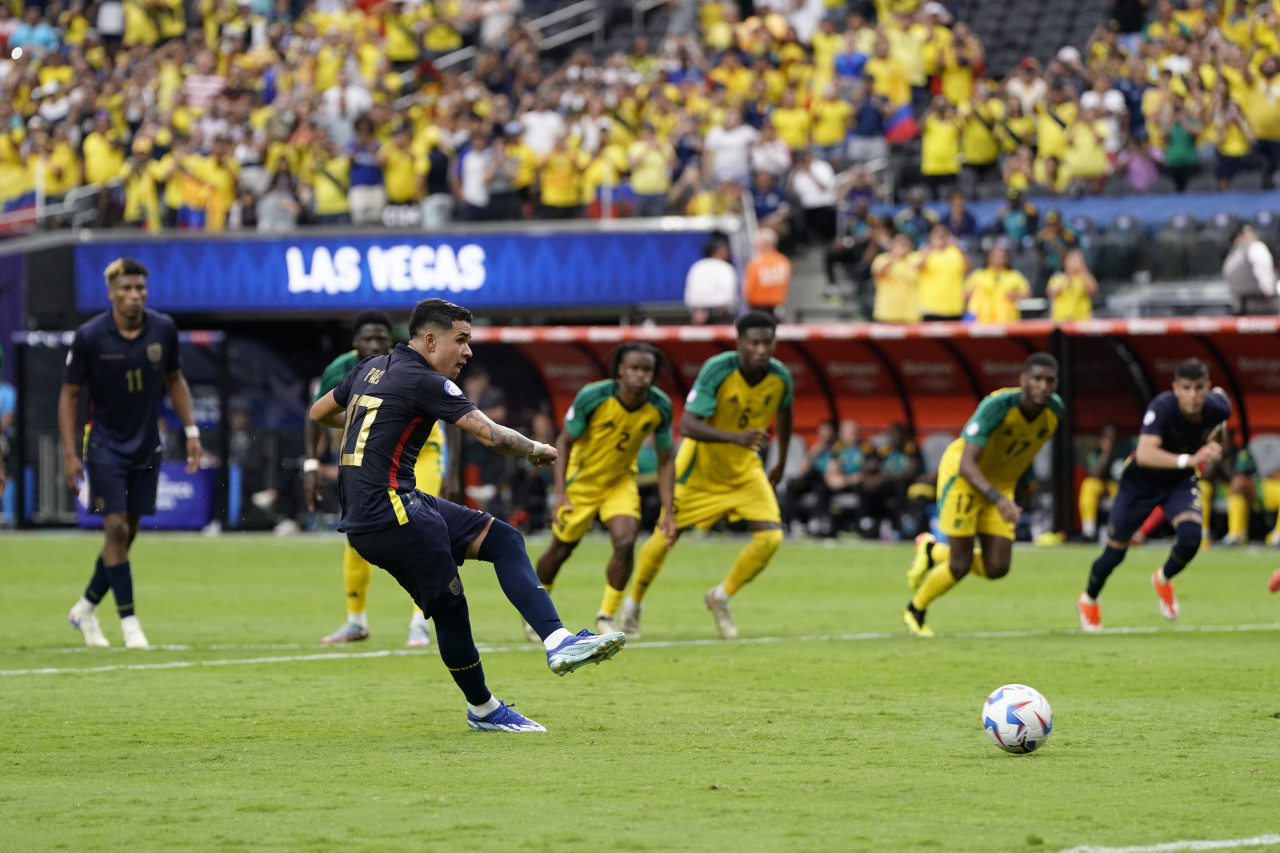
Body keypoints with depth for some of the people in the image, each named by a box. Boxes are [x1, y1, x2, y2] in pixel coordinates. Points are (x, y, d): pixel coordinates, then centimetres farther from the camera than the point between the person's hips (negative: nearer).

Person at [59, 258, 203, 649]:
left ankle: (86, 608, 23)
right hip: (105, 444, -4)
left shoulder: (163, 330, -2)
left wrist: (191, 431, 8)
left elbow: (174, 380, 13)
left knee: (127, 533, 6)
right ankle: (129, 621, -8)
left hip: (146, 447, 4)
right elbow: (69, 395, -5)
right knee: (116, 527, -13)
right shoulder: (89, 337, -12)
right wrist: (70, 453, -11)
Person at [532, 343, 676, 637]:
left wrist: (668, 512, -11)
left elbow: (665, 461, -7)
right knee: (561, 549, 7)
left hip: (621, 481, 2)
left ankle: (606, 617, -1)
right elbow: (564, 442, -15)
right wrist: (560, 493, -23)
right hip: (581, 480, -2)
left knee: (625, 542, -19)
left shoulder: (660, 406, -18)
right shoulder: (592, 397, -28)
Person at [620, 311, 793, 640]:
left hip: (745, 468, 4)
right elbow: (687, 425, -37)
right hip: (700, 466, -4)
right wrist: (736, 437, -51)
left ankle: (721, 597, 10)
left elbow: (784, 413, 11)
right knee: (667, 537, 4)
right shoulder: (717, 370, -29)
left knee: (770, 537, -13)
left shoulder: (780, 377, -15)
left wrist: (781, 463, 18)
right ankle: (633, 604, 30)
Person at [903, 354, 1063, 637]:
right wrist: (999, 499, -51)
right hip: (962, 476, -6)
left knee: (997, 568, -3)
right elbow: (966, 464, -38)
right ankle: (915, 611, 23)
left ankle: (933, 551, 25)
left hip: (1001, 484, 6)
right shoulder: (997, 406, -33)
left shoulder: (1055, 410, -14)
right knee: (961, 565, -7)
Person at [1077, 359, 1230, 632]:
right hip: (1141, 481, -3)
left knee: (1190, 535, -24)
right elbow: (1145, 454, -50)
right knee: (1115, 550, 6)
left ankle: (1163, 579, 11)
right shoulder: (1162, 407, -36)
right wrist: (1188, 459, -63)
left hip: (1181, 481, 3)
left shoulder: (1217, 408, -22)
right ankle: (1088, 601, 37)